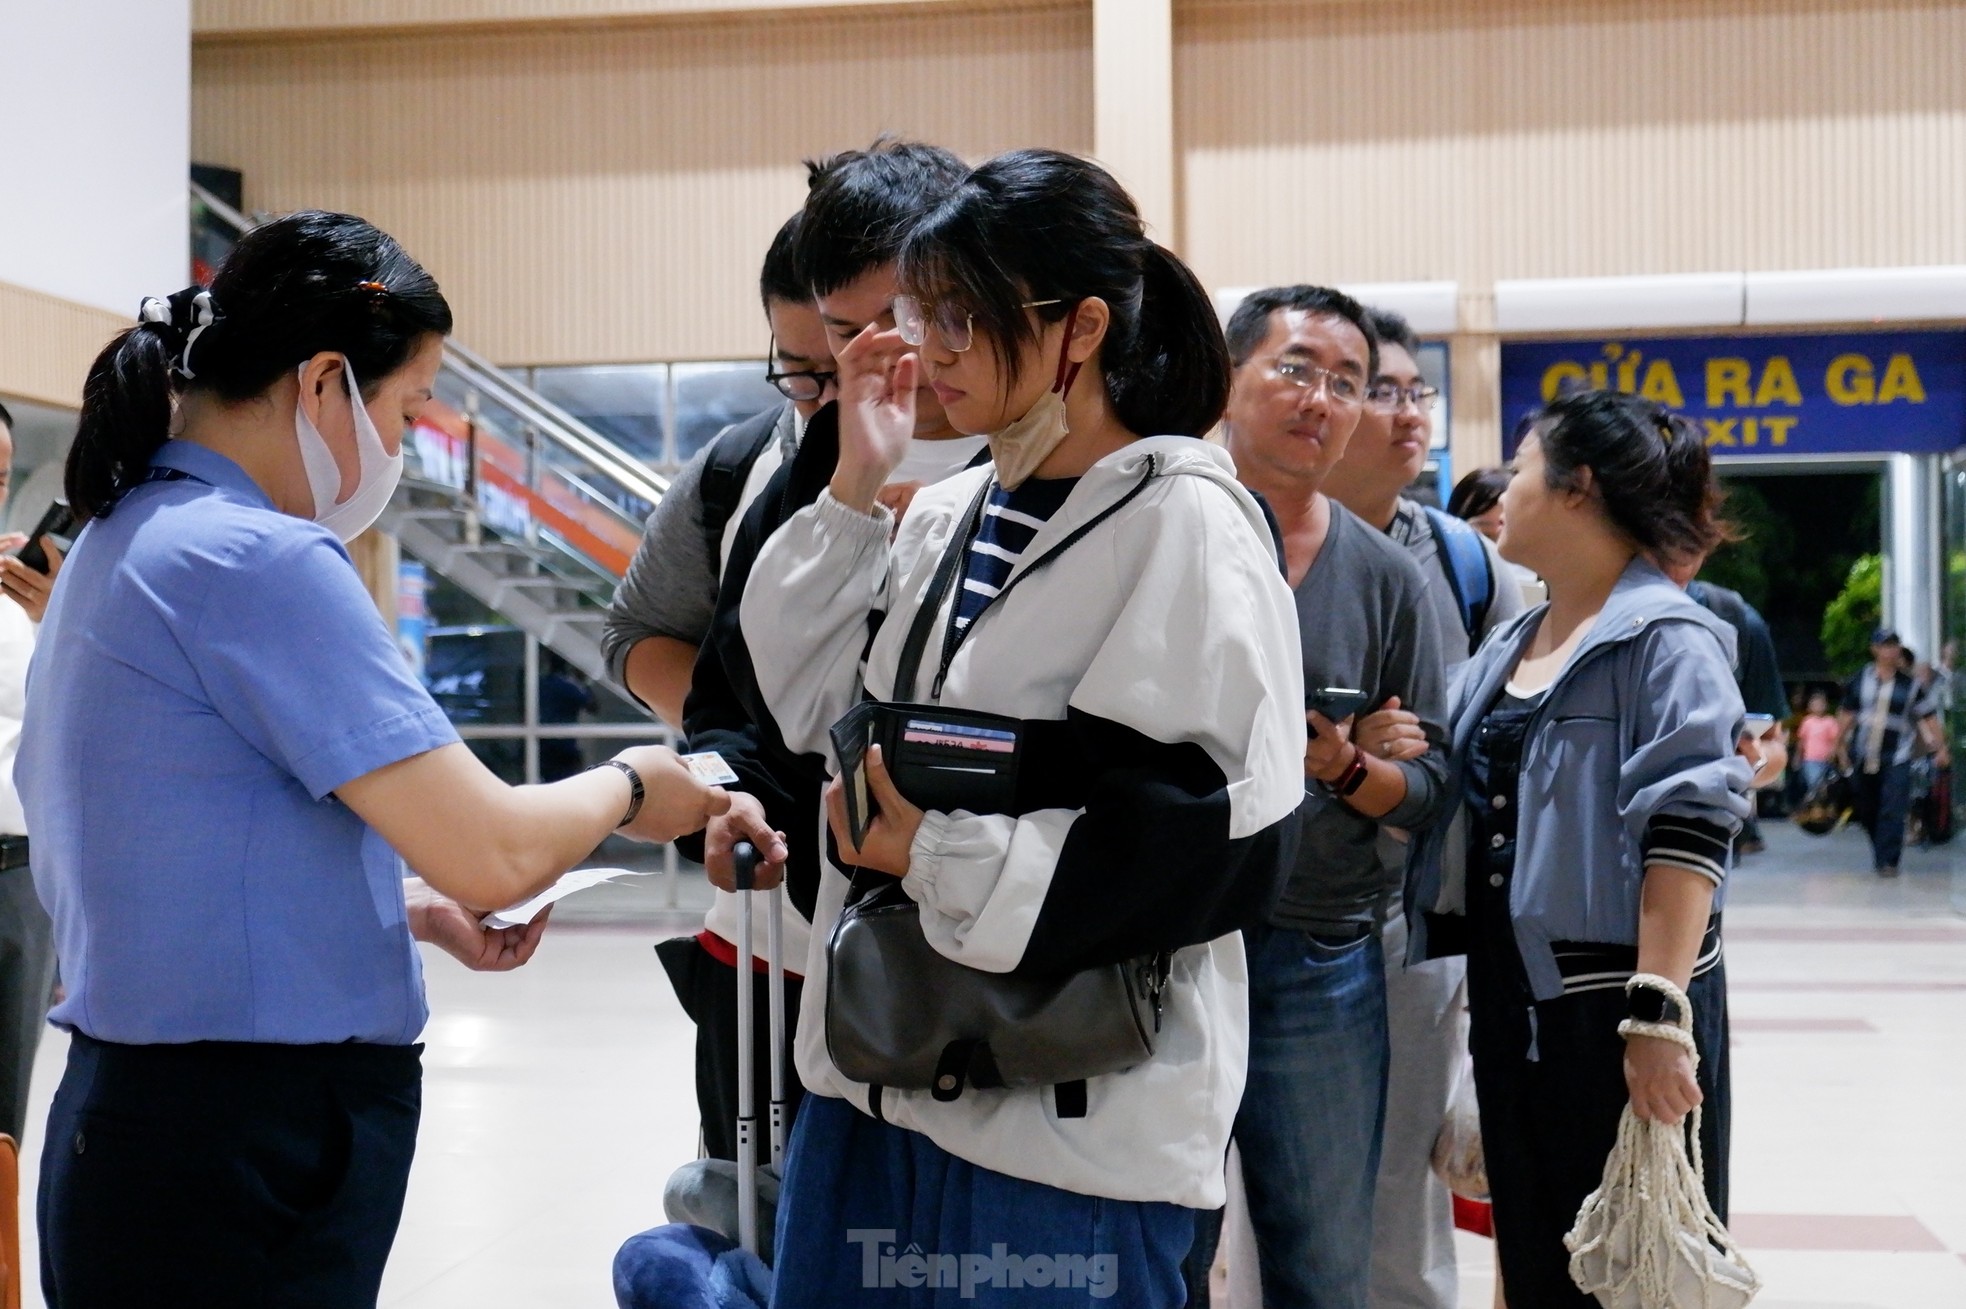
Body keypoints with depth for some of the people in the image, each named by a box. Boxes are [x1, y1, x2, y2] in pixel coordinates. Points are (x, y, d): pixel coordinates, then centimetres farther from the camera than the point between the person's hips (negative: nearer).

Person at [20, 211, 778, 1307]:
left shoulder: (124, 540, 10)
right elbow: (494, 854, -20)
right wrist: (627, 789, -1)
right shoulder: (262, 560, -19)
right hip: (245, 1159, -9)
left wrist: (417, 908, 10)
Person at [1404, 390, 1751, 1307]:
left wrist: (1658, 1014, -25)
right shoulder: (1505, 650, 13)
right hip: (1511, 997, 8)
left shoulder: (1666, 639, -11)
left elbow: (1686, 827, -19)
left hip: (1614, 1000, -7)